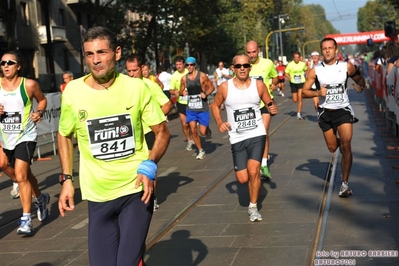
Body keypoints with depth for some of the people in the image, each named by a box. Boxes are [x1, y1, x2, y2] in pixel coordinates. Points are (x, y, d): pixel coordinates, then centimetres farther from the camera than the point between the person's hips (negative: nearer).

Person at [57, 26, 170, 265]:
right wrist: (67, 179, 5)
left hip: (137, 190, -2)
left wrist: (149, 166, -15)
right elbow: (65, 135, 11)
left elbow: (163, 132, 1)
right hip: (97, 195, 2)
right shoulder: (73, 91, -6)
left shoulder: (137, 87, -8)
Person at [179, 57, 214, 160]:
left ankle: (207, 128, 33)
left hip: (202, 108, -3)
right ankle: (201, 151, 14)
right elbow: (181, 91, 14)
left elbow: (211, 87, 0)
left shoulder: (202, 76, -6)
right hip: (191, 108, 3)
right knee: (193, 131, -4)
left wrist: (206, 94, -18)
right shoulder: (184, 78, 3)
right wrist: (183, 92, -10)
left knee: (203, 132, -5)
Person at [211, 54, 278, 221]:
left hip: (257, 135, -1)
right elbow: (215, 105, 11)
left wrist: (273, 110, -15)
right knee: (242, 179, 0)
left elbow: (269, 104, 8)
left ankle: (253, 207, 2)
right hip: (237, 138, 1)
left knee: (253, 171, -18)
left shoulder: (259, 85, -3)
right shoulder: (225, 87, -4)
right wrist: (219, 122, -4)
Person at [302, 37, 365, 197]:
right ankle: (340, 142, 51)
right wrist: (317, 93, -20)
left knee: (346, 146, -14)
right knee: (333, 148, 12)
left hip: (343, 110, -2)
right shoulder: (315, 70, -5)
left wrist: (360, 86, -13)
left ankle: (345, 183, -5)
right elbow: (304, 91, -1)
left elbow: (360, 80, 11)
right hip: (326, 112, 2)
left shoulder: (347, 67, -5)